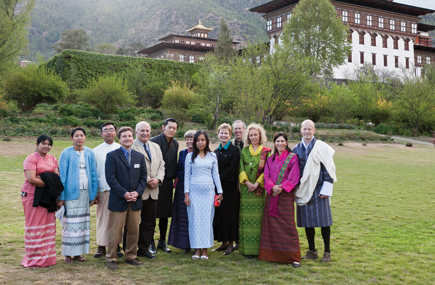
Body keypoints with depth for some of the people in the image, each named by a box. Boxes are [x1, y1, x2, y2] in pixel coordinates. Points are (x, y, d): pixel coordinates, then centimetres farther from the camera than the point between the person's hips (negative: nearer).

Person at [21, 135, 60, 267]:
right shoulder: (31, 159, -8)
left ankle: (46, 256, 17)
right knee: (35, 226, 0)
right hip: (33, 196, -6)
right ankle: (34, 259, 8)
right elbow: (31, 179, -20)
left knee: (48, 226, 8)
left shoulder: (52, 159, 12)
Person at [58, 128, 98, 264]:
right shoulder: (66, 153, -3)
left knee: (83, 222, 7)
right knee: (70, 222, -1)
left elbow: (94, 174, 9)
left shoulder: (89, 153, 6)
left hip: (85, 192, 4)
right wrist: (61, 197, -6)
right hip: (71, 192, -4)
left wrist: (93, 194, 5)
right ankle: (67, 254, 9)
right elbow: (62, 175, -3)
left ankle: (78, 252, 17)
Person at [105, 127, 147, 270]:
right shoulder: (112, 155, -2)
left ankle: (131, 256, 23)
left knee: (134, 231, 10)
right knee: (115, 231, 1)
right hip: (118, 200, -4)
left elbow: (143, 177, 9)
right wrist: (124, 193, -16)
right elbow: (111, 178, -9)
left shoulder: (140, 156, 12)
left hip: (135, 200, 4)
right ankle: (111, 259, 12)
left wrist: (137, 192, -7)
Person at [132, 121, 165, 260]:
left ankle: (144, 248, 24)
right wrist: (146, 181, -15)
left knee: (149, 222, 12)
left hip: (153, 191, 7)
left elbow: (161, 165, 13)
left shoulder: (156, 147, 16)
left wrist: (158, 179, -5)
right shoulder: (131, 147, -8)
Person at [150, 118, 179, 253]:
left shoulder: (175, 143, 10)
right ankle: (151, 243, 13)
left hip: (167, 182, 5)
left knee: (165, 213, 11)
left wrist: (175, 177, 15)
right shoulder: (154, 141, -9)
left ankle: (162, 242, 23)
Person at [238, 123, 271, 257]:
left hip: (259, 188, -2)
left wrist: (257, 183, -12)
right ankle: (247, 248, 5)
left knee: (258, 216, -4)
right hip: (246, 187, 2)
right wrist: (247, 183, -9)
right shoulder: (244, 151, 12)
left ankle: (258, 248, 3)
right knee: (246, 217, 1)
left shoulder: (266, 152, 4)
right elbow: (241, 168, 5)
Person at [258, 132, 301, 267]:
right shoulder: (270, 159, 14)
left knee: (288, 225, -6)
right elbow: (266, 176, 6)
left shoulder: (293, 157, 1)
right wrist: (272, 187, -13)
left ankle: (294, 257, 1)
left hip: (286, 195, -4)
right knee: (271, 224, 6)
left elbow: (294, 177, -5)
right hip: (271, 196, 4)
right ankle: (272, 253, 15)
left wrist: (282, 188, -16)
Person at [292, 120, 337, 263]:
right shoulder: (296, 149, 10)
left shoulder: (322, 147, -2)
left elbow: (328, 169, -5)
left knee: (323, 220, 0)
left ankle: (327, 252, 12)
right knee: (307, 221, 7)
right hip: (303, 190, 4)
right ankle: (312, 251, 19)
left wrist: (326, 189, -10)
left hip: (318, 189, -4)